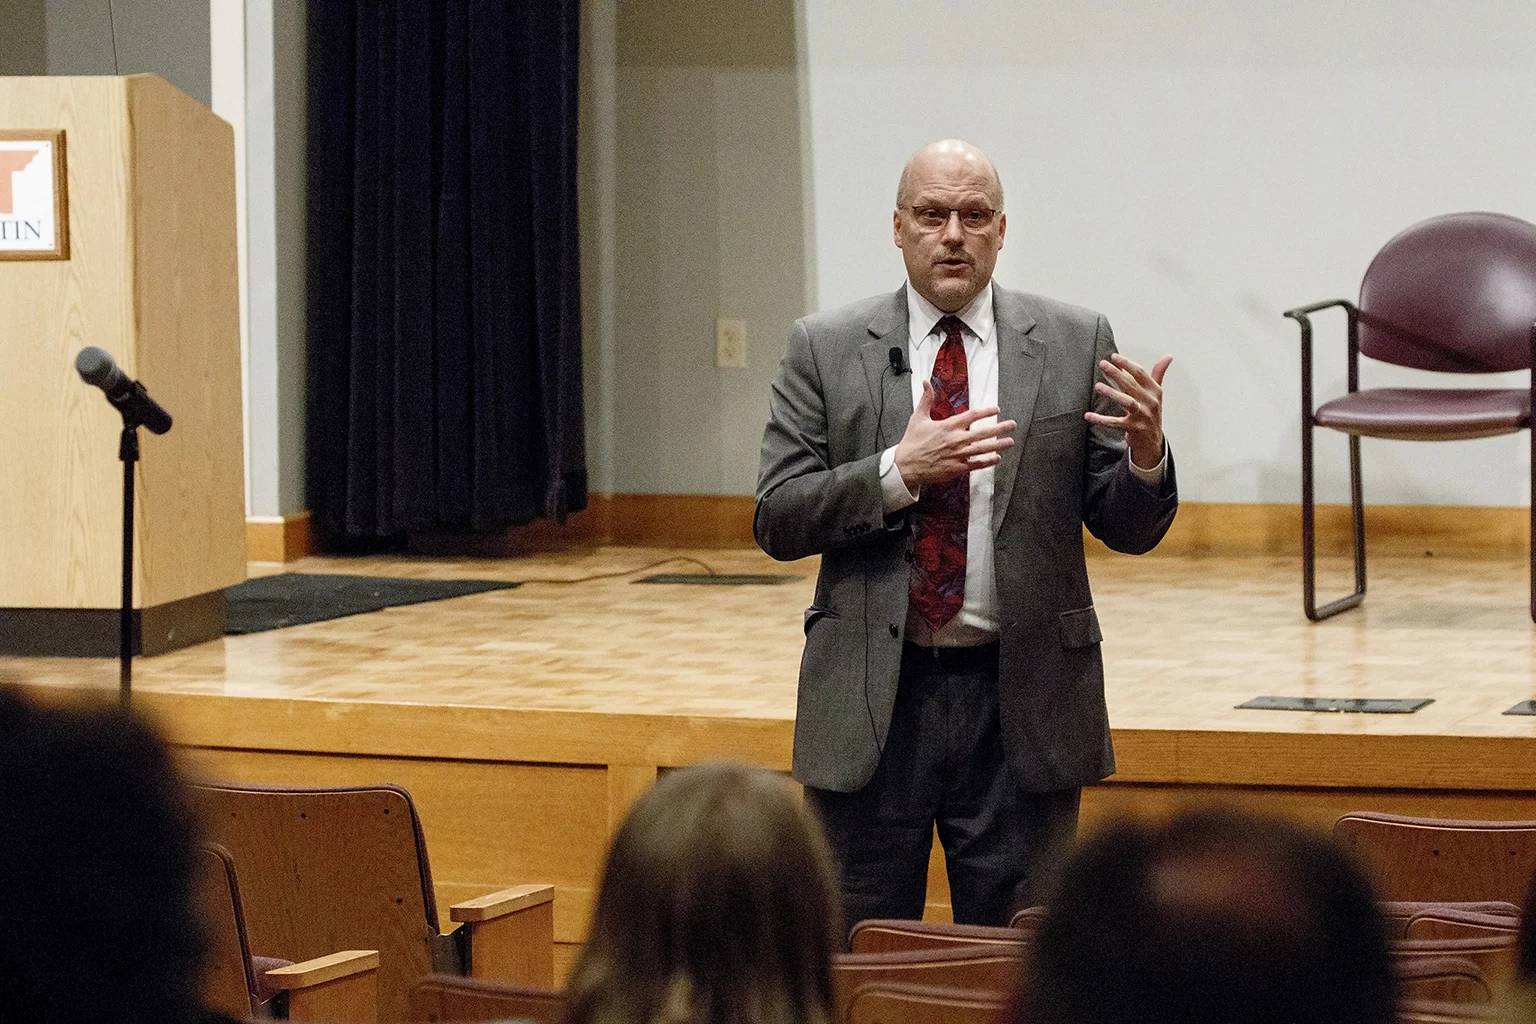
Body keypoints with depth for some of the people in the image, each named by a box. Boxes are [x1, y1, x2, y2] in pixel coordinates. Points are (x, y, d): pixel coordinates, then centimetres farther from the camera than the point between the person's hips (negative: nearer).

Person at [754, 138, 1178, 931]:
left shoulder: (1075, 345, 3)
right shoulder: (824, 350, 2)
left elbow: (1129, 530, 3)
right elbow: (777, 522, -3)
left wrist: (1146, 454, -19)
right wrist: (898, 472, -18)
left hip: (1022, 701, 0)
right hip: (873, 703, 0)